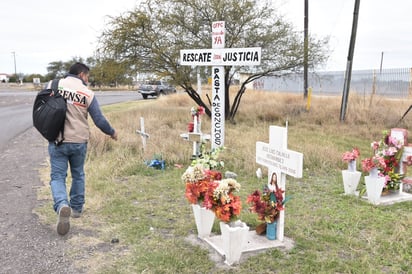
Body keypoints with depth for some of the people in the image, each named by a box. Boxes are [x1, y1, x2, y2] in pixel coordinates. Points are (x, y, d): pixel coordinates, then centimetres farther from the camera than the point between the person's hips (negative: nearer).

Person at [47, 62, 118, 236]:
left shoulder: (52, 85, 0)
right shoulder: (88, 94, -4)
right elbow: (99, 120, -4)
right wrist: (112, 132, 14)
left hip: (57, 141, 0)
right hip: (79, 142, 0)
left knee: (57, 176, 4)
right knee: (78, 175, 19)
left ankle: (62, 205, -21)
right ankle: (77, 208, 29)